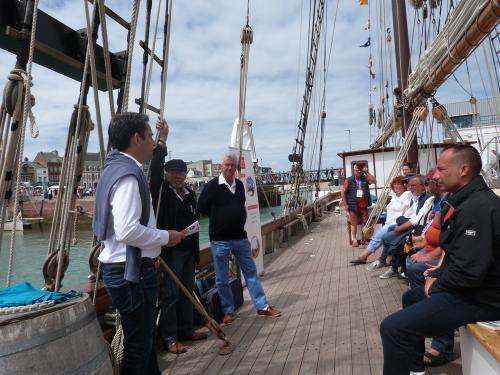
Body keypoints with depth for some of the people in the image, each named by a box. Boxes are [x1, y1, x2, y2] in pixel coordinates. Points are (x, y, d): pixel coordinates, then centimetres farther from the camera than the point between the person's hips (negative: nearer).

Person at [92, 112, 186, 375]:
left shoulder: (118, 168, 12)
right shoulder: (128, 174, -20)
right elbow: (128, 231, -28)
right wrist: (165, 237, -14)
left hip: (124, 268, 10)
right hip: (132, 272, -10)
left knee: (144, 340, 23)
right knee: (138, 346, 7)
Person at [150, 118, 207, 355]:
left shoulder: (189, 194, 11)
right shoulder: (160, 191, -6)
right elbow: (155, 170, -24)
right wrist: (162, 142, -29)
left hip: (188, 250, 7)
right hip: (169, 250, -7)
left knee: (187, 292, 15)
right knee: (170, 295, 0)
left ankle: (186, 330, 29)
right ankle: (169, 338, 12)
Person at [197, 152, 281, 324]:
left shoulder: (240, 185, 5)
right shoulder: (212, 186, -11)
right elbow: (201, 207, -4)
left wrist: (238, 218, 4)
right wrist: (219, 219, 0)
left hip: (240, 237, 5)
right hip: (219, 239, -4)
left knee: (251, 272, 11)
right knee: (222, 279, 7)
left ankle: (262, 306, 23)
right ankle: (228, 311, 24)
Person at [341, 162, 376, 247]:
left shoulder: (365, 179, 5)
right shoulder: (349, 180, -5)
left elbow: (373, 181, -14)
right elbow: (343, 192, -4)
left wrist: (366, 172, -13)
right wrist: (345, 204, -7)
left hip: (363, 206, 3)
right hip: (353, 206, -3)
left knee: (365, 223, 8)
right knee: (354, 224, 2)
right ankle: (354, 240, 11)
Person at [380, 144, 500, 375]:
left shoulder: (478, 207, -26)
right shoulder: (468, 200, 9)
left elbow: (468, 272, -30)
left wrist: (437, 286, -12)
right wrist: (439, 274, 6)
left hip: (478, 298, -11)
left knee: (392, 327, -20)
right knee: (411, 297, 29)